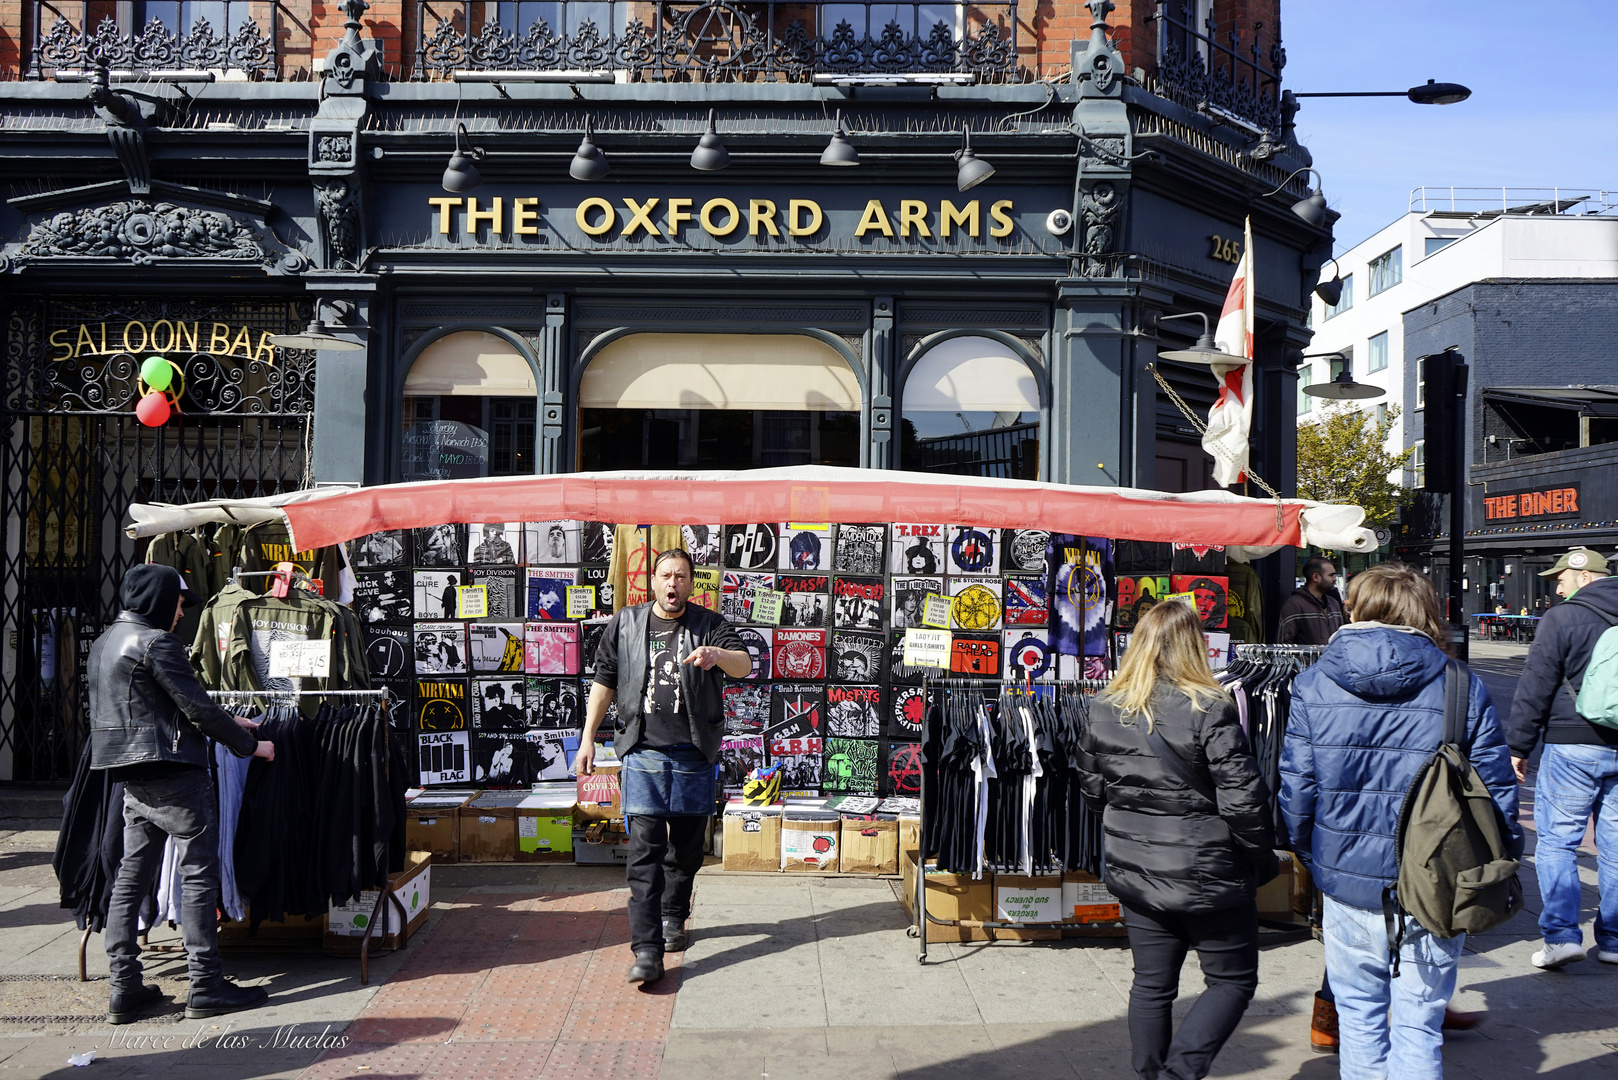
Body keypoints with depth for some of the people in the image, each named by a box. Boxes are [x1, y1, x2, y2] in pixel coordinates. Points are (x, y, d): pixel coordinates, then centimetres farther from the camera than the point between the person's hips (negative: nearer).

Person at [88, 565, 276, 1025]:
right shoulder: (155, 642, -13)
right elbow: (197, 707, -14)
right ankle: (205, 986, 0)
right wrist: (250, 745, -3)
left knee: (131, 878, 10)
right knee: (199, 874, -3)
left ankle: (125, 988, 13)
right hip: (172, 775, -9)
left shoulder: (105, 642, 16)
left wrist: (229, 724, 22)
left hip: (132, 778, 9)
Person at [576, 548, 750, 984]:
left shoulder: (710, 625, 3)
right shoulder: (625, 624, 8)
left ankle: (673, 916, 37)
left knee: (687, 844, 13)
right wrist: (588, 738, 11)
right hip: (643, 751, -1)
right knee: (644, 849, -9)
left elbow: (745, 665, -11)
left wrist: (716, 655, -33)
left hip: (694, 753, 1)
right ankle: (647, 949, -10)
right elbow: (604, 682, 14)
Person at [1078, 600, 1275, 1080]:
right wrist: (1263, 858, -2)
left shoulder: (1105, 710, -1)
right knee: (1233, 980, 12)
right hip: (1206, 875, -5)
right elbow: (1242, 798, -18)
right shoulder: (1209, 710, -19)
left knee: (1151, 985, 17)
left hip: (1133, 873, 5)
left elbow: (1093, 790, 10)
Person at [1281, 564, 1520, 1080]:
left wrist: (1309, 855, 15)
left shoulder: (1312, 684, -4)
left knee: (1359, 1016, 18)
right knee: (1418, 1028, 9)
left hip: (1348, 882, 1)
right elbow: (1496, 791, -3)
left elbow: (1296, 788, -3)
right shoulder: (1464, 688, -6)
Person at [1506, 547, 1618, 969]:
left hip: (1573, 745, -6)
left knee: (1557, 841, 0)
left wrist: (1519, 746, -2)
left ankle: (1561, 934, -6)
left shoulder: (1562, 618, -8)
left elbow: (1534, 689, -9)